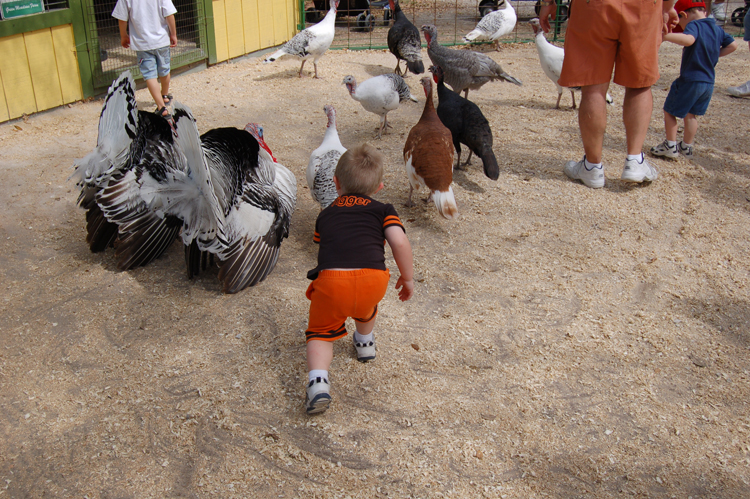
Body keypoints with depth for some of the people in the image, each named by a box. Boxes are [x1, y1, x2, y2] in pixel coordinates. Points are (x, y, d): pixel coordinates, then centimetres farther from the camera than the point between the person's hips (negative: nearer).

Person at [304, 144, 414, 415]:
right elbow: (400, 242, 4)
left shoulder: (325, 215, 27)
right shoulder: (382, 210, 18)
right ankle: (365, 342, 54)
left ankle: (318, 380, -4)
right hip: (374, 280, 0)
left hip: (331, 280, 0)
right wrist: (408, 278, 16)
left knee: (320, 333, 18)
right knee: (365, 303, 36)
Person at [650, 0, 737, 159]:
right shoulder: (717, 29, 10)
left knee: (669, 111, 6)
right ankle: (686, 147, 25)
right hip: (709, 82, 8)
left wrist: (664, 36, -41)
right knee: (691, 115, 19)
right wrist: (716, 54, 17)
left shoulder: (694, 25, -14)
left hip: (690, 80, -8)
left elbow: (688, 39, -36)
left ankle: (670, 146, 5)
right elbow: (733, 45, 15)